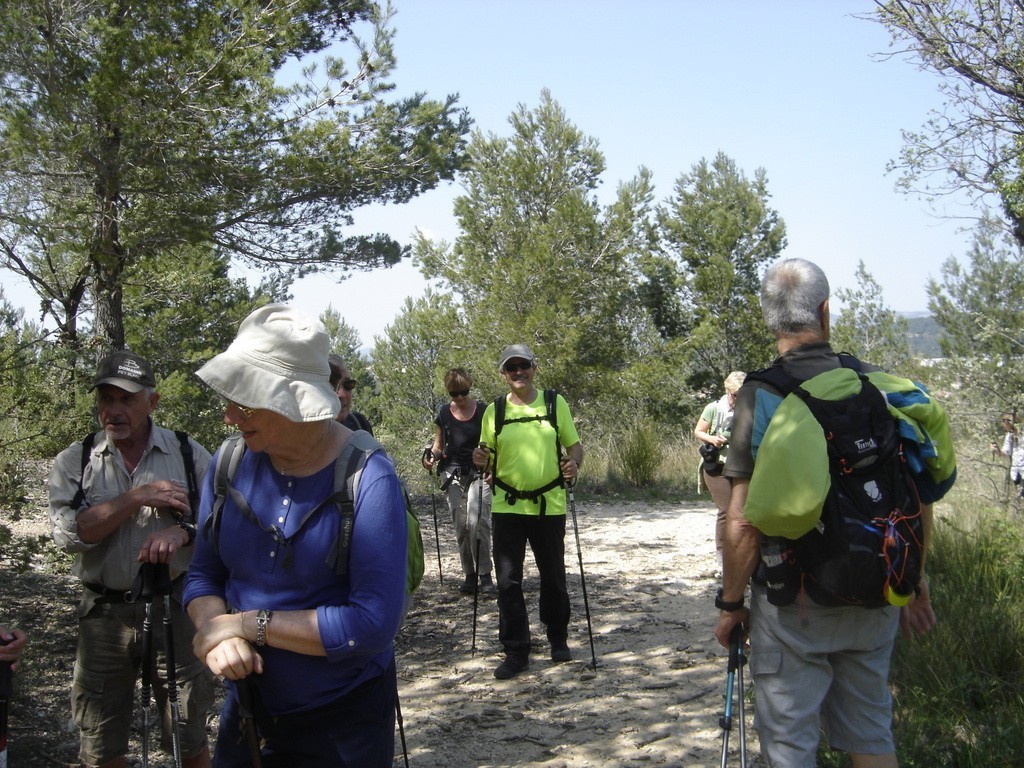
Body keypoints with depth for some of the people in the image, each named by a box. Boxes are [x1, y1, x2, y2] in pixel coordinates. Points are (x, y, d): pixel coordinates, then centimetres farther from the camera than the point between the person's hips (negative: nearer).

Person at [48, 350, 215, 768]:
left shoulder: (189, 454, 2)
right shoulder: (74, 462, 2)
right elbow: (67, 533, -11)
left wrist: (181, 532, -22)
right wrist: (138, 498, -18)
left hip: (175, 608, -1)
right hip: (105, 613, 1)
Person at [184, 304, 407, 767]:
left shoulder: (367, 478, -21)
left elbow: (373, 622, -26)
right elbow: (203, 576, 4)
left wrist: (251, 623, -22)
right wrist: (213, 627, -18)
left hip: (343, 724, -4)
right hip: (246, 710, 4)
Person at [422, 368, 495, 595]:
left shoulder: (482, 411, -3)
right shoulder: (443, 414, 5)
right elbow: (439, 445, 15)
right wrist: (431, 456, -6)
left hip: (480, 473, -3)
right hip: (453, 474, 3)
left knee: (476, 521, -18)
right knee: (461, 526, 3)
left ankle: (485, 575, -10)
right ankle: (469, 574, 13)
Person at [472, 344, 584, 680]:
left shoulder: (555, 403, 2)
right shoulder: (495, 410, 3)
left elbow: (574, 445, 7)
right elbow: (488, 456, 9)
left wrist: (573, 464, -14)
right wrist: (480, 460, -14)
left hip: (550, 504, 0)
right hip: (507, 507, 0)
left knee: (553, 576, 10)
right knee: (508, 581, 0)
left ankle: (558, 638, 32)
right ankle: (516, 652, 11)